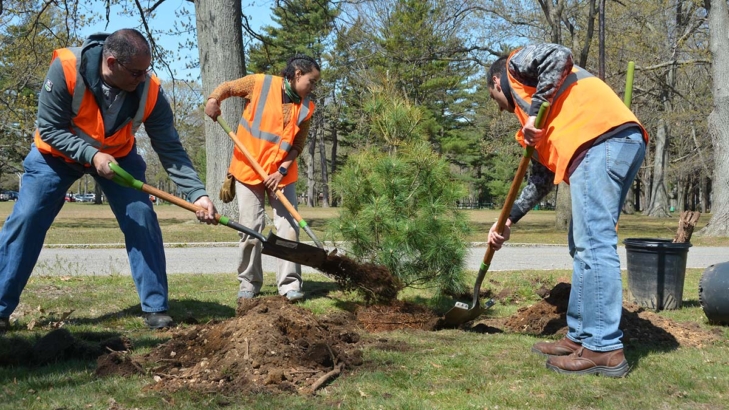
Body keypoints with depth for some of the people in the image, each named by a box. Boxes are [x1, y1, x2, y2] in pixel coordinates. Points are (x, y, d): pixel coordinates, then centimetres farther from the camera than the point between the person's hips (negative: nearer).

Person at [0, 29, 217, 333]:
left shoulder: (150, 91, -27)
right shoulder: (65, 68, -34)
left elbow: (171, 150, -24)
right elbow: (49, 129, -26)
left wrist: (197, 193, -34)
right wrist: (91, 155, -39)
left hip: (118, 155, 2)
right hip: (57, 152, -1)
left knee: (142, 220, -11)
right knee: (25, 221, -7)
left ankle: (155, 307, 0)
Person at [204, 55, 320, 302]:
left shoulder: (306, 108, 1)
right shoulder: (260, 84, -7)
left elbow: (298, 146, -1)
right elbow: (228, 87, 3)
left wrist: (282, 171, -14)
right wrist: (214, 99, -19)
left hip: (282, 173, 3)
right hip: (248, 170, -2)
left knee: (288, 227, -3)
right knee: (250, 229, 1)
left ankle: (290, 284, 3)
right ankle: (249, 284, 13)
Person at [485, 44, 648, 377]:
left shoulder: (516, 66, 16)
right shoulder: (538, 124, 37)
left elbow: (559, 55, -6)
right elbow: (542, 176, 32)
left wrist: (535, 109, -6)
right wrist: (509, 219, 31)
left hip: (602, 139, -10)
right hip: (619, 145, 10)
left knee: (593, 245, -10)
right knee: (584, 247, 13)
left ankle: (604, 349, -9)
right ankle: (580, 337, 18)